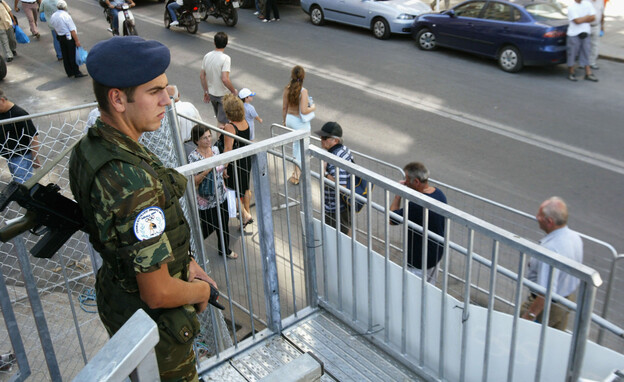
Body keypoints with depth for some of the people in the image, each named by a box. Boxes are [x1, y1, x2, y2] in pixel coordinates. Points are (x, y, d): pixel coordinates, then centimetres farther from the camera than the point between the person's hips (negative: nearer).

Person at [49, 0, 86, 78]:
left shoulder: (53, 16, 3)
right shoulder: (66, 16, -19)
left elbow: (55, 29, 12)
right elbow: (72, 30, -20)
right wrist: (77, 40, -16)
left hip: (60, 37, 7)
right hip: (69, 38, -7)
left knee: (65, 55, 13)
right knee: (73, 55, 0)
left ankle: (69, 72, 21)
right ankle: (76, 73, 4)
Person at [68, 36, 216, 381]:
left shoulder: (87, 147, -6)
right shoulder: (133, 181, -37)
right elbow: (158, 293, -32)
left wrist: (183, 262, 5)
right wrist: (202, 290, -12)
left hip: (115, 297, 8)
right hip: (151, 321, -8)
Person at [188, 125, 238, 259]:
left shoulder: (215, 149, -2)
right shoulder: (193, 157, -21)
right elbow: (193, 182, -23)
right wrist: (206, 171, -35)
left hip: (221, 196, 6)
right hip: (206, 201, -6)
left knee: (224, 224, 19)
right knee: (209, 228, 7)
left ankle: (224, 249, 42)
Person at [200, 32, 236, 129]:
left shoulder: (207, 56, -4)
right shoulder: (226, 58, -23)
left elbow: (202, 75, 3)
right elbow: (225, 79, -31)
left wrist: (206, 91, 15)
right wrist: (234, 91, -15)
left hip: (211, 94, 7)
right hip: (223, 95, -7)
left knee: (220, 118, 27)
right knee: (222, 123, 7)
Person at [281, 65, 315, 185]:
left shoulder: (287, 88, -7)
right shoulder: (303, 91, -24)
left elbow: (284, 107, 1)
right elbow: (303, 111, -27)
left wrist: (284, 120, 16)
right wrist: (312, 108, -7)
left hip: (289, 119, 6)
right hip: (300, 123, -6)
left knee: (295, 143, 27)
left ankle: (297, 169, 40)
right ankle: (296, 175, 14)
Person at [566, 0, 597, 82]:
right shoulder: (571, 7, -10)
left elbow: (593, 17, 2)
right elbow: (577, 21, -18)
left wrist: (582, 19, -10)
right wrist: (587, 17, -4)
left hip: (585, 34, 5)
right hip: (574, 34, -5)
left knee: (586, 53, 8)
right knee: (572, 54, 2)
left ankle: (588, 74, 13)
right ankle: (571, 73, 15)